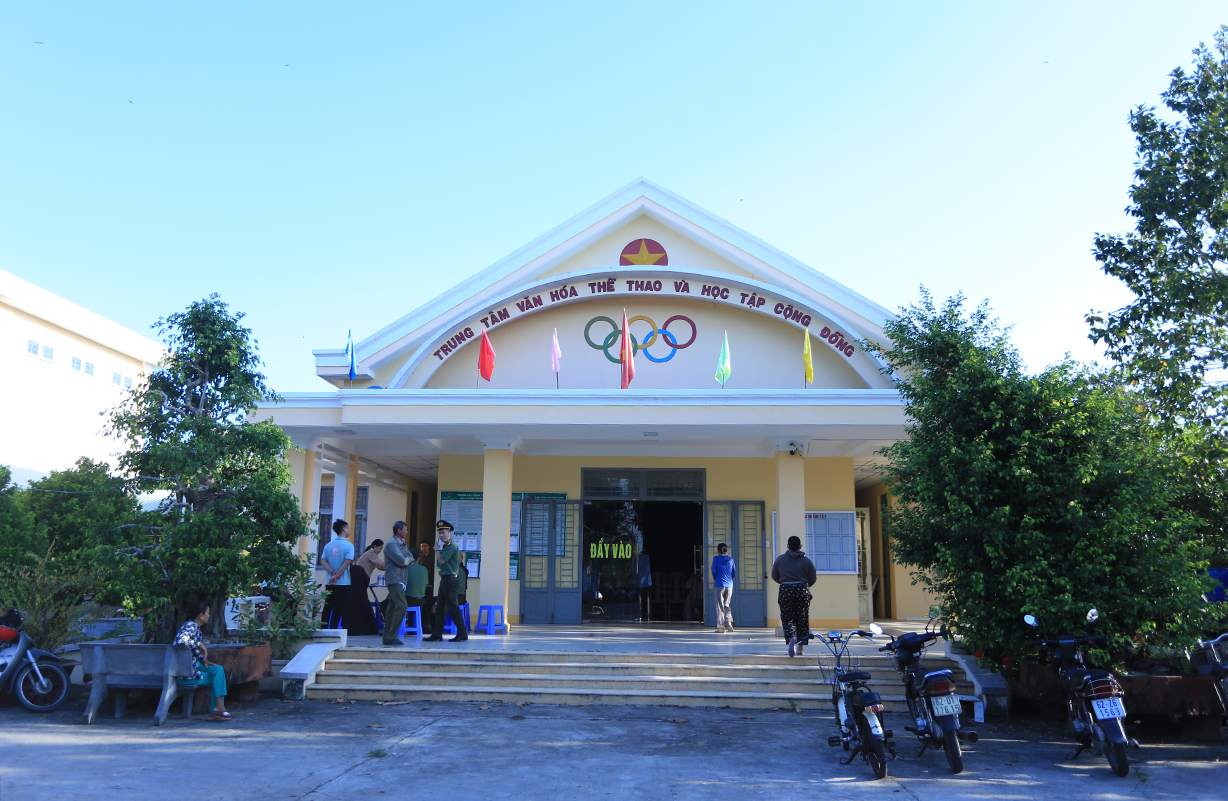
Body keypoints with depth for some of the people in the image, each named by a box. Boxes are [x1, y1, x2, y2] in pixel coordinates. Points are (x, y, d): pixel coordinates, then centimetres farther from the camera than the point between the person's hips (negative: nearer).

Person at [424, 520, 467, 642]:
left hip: (450, 579, -10)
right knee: (440, 607, 11)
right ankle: (437, 634, 15)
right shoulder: (446, 546, 19)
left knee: (452, 607, -9)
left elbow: (442, 560, -16)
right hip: (444, 579, 10)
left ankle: (462, 633, -6)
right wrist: (439, 549, 11)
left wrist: (437, 549, -3)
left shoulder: (451, 545, -12)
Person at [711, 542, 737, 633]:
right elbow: (734, 574, 9)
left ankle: (721, 627, 1)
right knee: (726, 605, 17)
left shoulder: (716, 558, -1)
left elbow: (713, 571, -6)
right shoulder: (731, 559, 9)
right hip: (729, 585, 3)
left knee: (720, 606, 2)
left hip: (719, 585, -3)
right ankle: (729, 622, 0)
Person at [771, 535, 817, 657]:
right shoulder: (806, 560, 2)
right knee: (802, 619, 9)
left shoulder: (780, 559, 3)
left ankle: (791, 639, -25)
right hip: (802, 591, 0)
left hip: (785, 591, 0)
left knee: (787, 619, 2)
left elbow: (774, 576, 10)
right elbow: (813, 579, 6)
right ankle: (800, 648, 13)